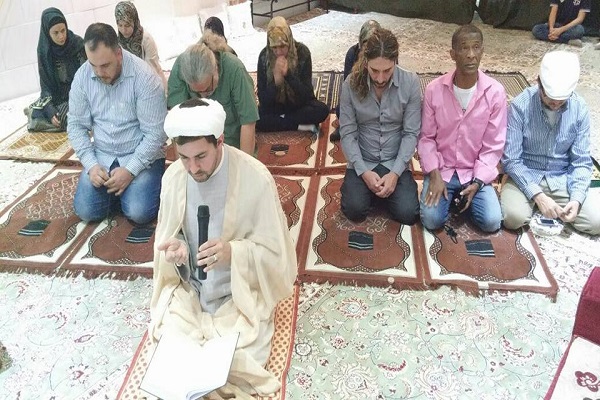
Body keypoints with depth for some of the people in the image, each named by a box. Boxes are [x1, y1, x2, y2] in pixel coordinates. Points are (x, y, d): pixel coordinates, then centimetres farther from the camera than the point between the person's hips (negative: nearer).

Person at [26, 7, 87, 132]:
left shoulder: (78, 43, -12)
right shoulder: (44, 50, -8)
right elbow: (45, 82, -5)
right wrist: (50, 109, -19)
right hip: (57, 94, 1)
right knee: (36, 117, -19)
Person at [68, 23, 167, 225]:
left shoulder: (144, 77, -18)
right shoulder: (82, 77, -4)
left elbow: (155, 133, -18)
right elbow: (76, 126, 1)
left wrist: (130, 170, -22)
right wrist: (91, 165, -12)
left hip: (142, 156, -4)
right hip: (102, 156, 4)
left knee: (139, 212, -22)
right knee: (86, 210, -11)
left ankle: (134, 186, 11)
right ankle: (117, 189, 18)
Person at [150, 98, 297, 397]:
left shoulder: (256, 178, -20)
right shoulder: (173, 176, -6)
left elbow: (275, 253, -13)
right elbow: (167, 236, 6)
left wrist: (234, 252, -31)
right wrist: (174, 248, -18)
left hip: (241, 293, -3)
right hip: (187, 289, 4)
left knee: (238, 360, -20)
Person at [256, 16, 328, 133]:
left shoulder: (302, 52, -18)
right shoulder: (264, 56, -16)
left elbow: (307, 94, -19)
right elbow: (263, 99, -16)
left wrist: (288, 74, -33)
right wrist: (276, 82, -36)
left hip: (300, 104, 0)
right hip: (274, 106, 0)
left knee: (322, 110, -30)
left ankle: (279, 122, -16)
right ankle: (301, 126, -21)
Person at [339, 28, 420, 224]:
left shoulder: (410, 83, -12)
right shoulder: (351, 84, -11)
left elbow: (411, 133, -9)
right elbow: (347, 133, -8)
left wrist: (395, 173, -18)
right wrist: (363, 172, -18)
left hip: (395, 163, 0)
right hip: (362, 163, 0)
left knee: (408, 214, -16)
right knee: (355, 210, -20)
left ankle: (388, 186, 15)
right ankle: (354, 183, 13)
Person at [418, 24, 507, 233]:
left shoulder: (495, 92, -11)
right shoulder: (434, 89, -11)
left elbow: (493, 146, -6)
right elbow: (426, 138, -4)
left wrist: (477, 182, -15)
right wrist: (434, 175, -15)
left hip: (475, 172, 1)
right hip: (441, 170, 0)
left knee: (492, 222, -16)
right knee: (431, 220, -20)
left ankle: (462, 197, 15)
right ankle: (448, 196, 14)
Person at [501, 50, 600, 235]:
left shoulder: (580, 109, -7)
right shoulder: (520, 105, -17)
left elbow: (582, 161, -3)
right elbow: (511, 160, -16)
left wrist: (576, 198, -20)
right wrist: (537, 195, -26)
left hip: (563, 178, 3)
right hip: (525, 175, -2)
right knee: (514, 217, -30)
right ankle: (536, 202, 5)